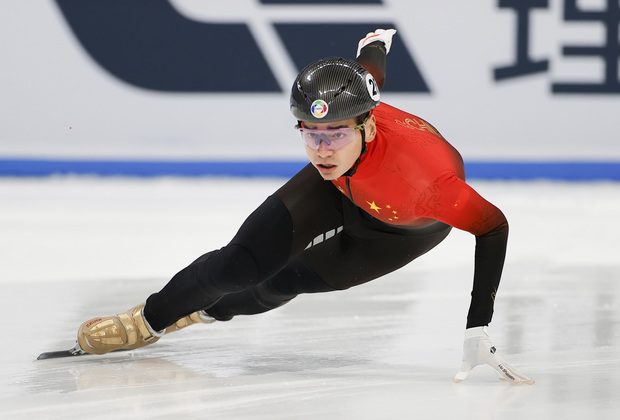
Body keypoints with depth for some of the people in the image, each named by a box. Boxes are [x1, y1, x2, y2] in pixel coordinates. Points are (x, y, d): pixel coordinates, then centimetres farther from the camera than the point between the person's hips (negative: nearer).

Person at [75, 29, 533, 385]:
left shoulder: (425, 177, -49)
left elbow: (494, 227, -38)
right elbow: (371, 76, -13)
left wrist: (478, 332, -43)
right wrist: (375, 44, 15)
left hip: (415, 222, -2)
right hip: (343, 189, 2)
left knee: (292, 280, 3)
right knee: (243, 264, -10)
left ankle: (208, 311, 35)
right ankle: (149, 320, 16)